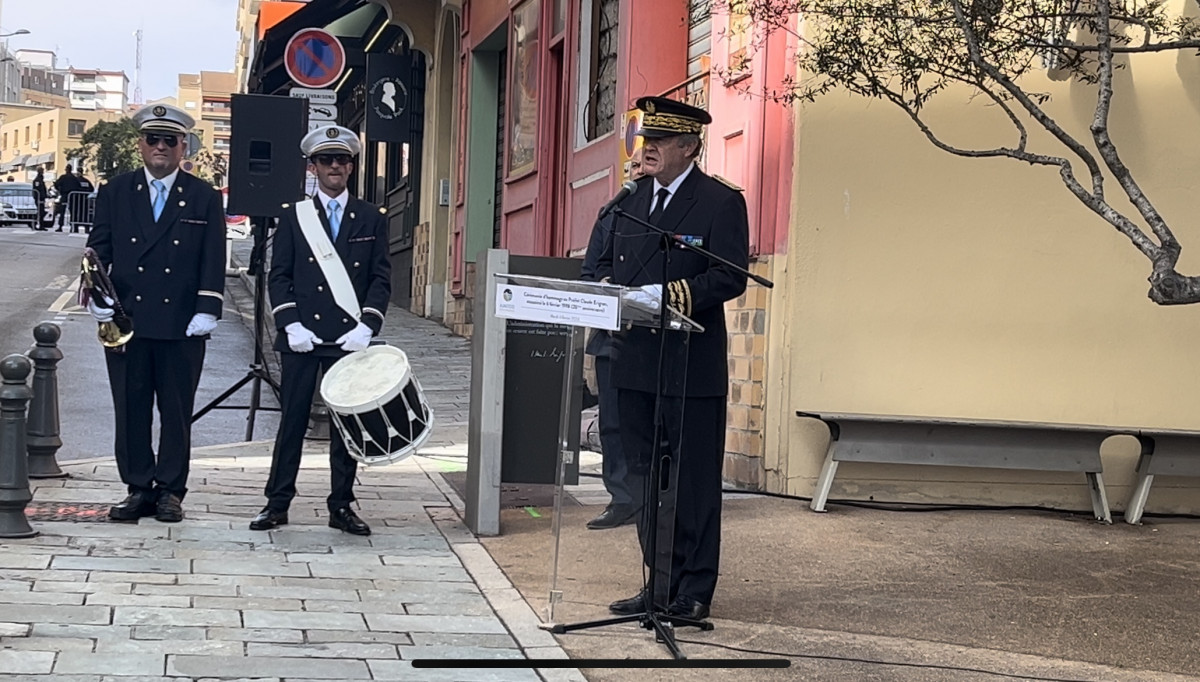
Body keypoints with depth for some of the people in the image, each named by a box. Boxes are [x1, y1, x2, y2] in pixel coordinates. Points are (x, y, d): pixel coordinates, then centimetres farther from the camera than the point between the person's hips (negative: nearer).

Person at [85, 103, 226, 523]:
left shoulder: (204, 199, 6)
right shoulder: (115, 193, 10)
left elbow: (213, 262, 2)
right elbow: (99, 250, 7)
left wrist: (207, 311, -8)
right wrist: (98, 296, -8)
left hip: (182, 325, -1)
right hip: (125, 320, 2)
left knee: (177, 412, 3)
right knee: (130, 409, 5)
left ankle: (171, 491, 12)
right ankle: (138, 489, 14)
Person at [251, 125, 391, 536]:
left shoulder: (372, 219, 8)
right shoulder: (293, 216, 7)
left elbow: (381, 279, 5)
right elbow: (279, 276, 4)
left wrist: (367, 326, -9)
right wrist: (290, 324, -9)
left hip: (350, 339, 1)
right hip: (302, 336, -1)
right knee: (293, 420, 2)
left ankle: (341, 507, 12)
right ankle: (277, 503, 8)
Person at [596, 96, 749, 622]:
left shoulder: (721, 202, -5)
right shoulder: (634, 201, 15)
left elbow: (730, 277, -13)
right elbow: (608, 262, 21)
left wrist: (668, 295, -23)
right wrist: (610, 290, -2)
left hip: (691, 366, -7)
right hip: (635, 361, 7)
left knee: (694, 479, -1)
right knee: (645, 476, 11)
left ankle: (694, 592, 6)